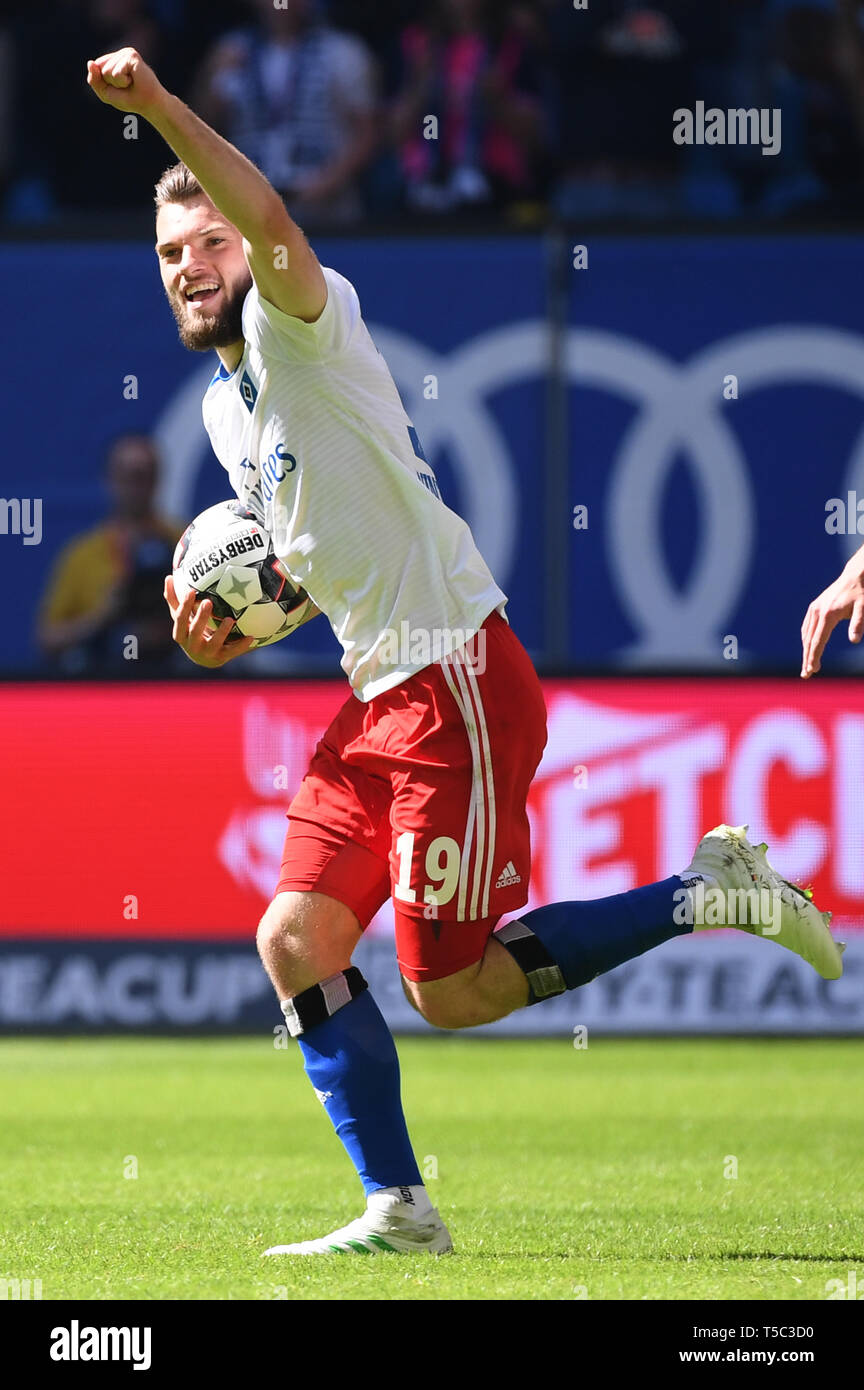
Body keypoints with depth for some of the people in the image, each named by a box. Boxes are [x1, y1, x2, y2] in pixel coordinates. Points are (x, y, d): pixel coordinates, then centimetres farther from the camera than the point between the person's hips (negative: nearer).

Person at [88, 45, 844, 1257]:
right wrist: (226, 628, 9)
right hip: (376, 700, 9)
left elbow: (276, 226, -33)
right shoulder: (225, 407, 18)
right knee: (298, 942, -1)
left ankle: (709, 893, 6)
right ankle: (399, 1211, 4)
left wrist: (160, 107, -44)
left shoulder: (303, 327, -9)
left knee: (452, 991, -7)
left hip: (458, 683, -9)